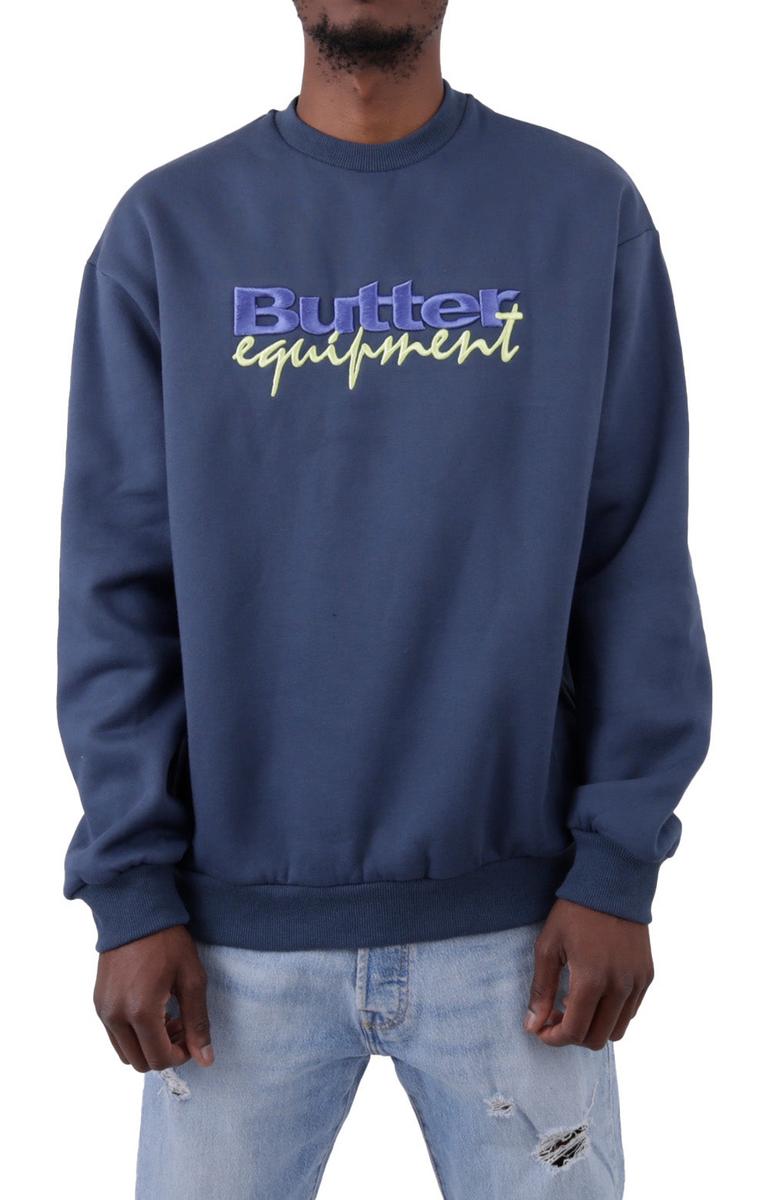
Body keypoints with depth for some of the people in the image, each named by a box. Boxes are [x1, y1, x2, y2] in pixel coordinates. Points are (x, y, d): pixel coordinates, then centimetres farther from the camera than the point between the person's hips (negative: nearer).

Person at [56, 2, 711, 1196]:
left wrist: (619, 867, -5)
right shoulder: (168, 228, 2)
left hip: (514, 918, 0)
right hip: (240, 926, 1)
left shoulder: (588, 211, 1)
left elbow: (639, 562, -1)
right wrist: (130, 887, -5)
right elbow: (118, 584, 0)